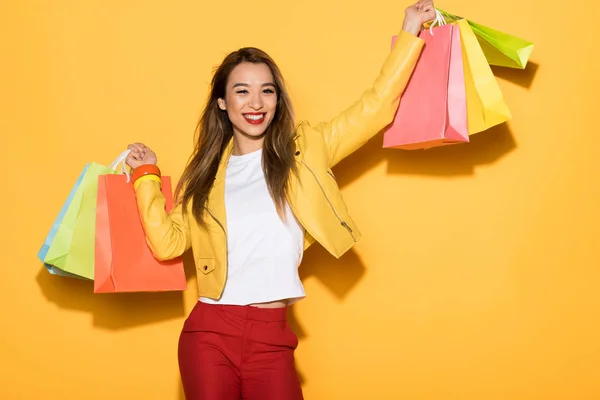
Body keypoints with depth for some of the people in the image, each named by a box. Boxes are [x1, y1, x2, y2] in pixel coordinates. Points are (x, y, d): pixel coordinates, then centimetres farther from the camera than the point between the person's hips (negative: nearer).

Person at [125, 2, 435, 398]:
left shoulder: (303, 151, 6)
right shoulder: (205, 170, 11)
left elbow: (376, 108, 4)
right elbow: (168, 242, 7)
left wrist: (410, 34, 4)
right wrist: (146, 175, 8)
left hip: (272, 336, -1)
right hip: (208, 333, 1)